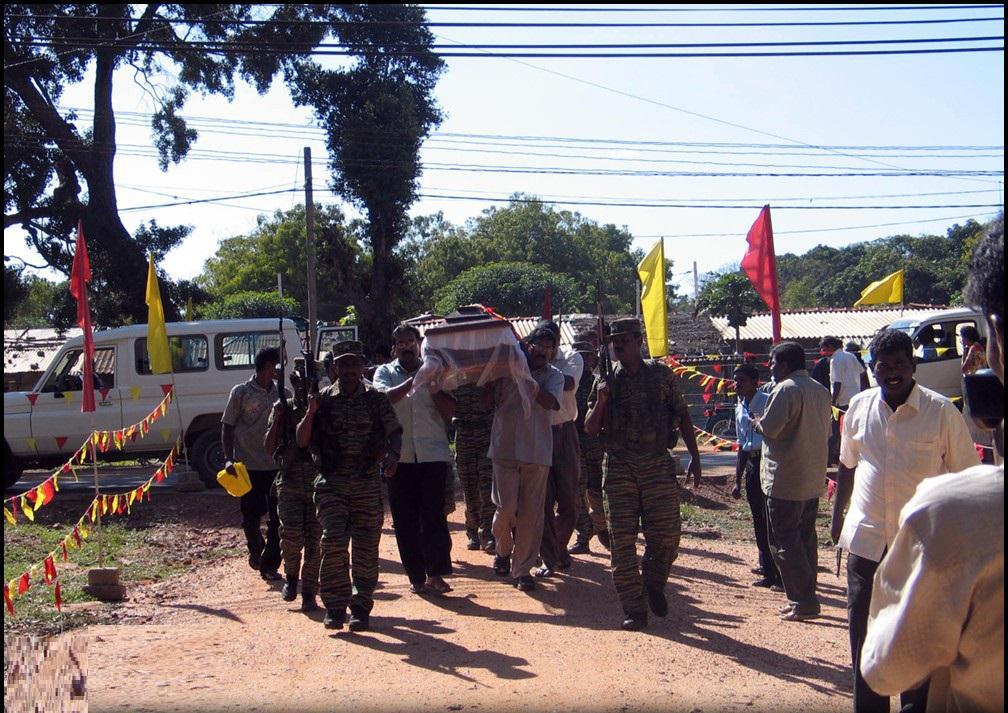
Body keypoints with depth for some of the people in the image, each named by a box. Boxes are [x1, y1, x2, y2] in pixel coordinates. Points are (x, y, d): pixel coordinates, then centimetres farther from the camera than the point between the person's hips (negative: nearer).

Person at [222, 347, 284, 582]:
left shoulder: (281, 393, 8)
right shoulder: (241, 392, -2)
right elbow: (227, 426, 1)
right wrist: (228, 459, -8)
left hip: (277, 465, 3)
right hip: (249, 465, -3)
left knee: (277, 519, 2)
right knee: (251, 515, 1)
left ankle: (270, 565, 14)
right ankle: (255, 548, 32)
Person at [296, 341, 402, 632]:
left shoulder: (376, 399, 6)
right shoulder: (323, 400, 4)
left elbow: (395, 432, 6)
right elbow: (301, 441, 3)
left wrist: (392, 455, -14)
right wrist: (310, 413, -14)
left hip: (368, 485, 1)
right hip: (331, 484, -1)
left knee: (366, 548, 1)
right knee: (334, 541, -14)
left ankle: (361, 608, 14)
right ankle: (335, 606, -1)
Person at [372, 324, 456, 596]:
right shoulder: (385, 372, 9)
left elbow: (449, 412, 3)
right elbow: (384, 397, -13)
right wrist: (414, 380, -20)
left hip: (433, 453, 0)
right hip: (400, 456, 1)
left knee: (434, 514, -5)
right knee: (405, 519, 4)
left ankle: (436, 573, 3)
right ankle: (416, 576, 13)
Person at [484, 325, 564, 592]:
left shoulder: (554, 376, 6)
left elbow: (548, 402, -14)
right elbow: (487, 404, 4)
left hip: (537, 452, 1)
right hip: (505, 448, -1)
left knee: (531, 513, 1)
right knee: (506, 507, -5)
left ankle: (522, 569, 12)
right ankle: (502, 550, 25)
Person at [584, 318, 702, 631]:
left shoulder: (662, 374, 4)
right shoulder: (606, 380, 6)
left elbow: (682, 416, 9)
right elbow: (590, 429, 5)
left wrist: (695, 457, 3)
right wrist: (601, 401, -12)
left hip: (658, 465, 0)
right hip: (618, 468, 1)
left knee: (666, 537, -2)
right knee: (622, 541, -1)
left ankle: (653, 583, 28)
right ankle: (634, 610, 8)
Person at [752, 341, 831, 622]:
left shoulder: (786, 389, -16)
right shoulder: (820, 391, 13)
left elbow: (770, 427, -23)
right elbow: (826, 431, 21)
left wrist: (757, 422, -3)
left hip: (786, 480, -9)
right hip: (813, 480, 9)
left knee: (784, 541, -2)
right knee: (806, 539, 16)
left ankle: (804, 602, -3)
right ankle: (806, 598, 22)